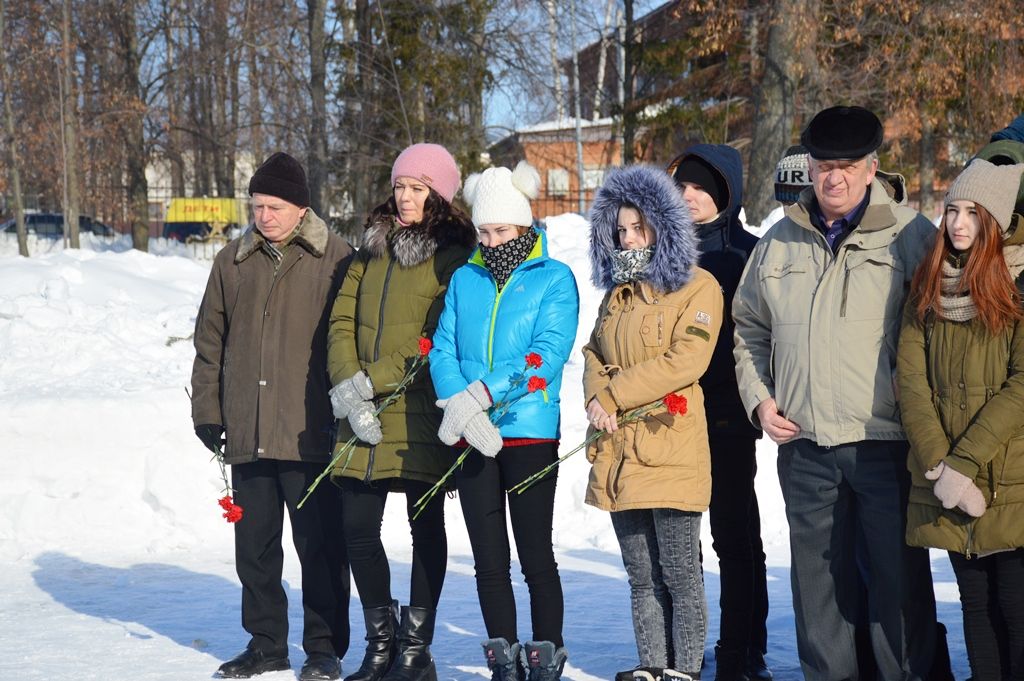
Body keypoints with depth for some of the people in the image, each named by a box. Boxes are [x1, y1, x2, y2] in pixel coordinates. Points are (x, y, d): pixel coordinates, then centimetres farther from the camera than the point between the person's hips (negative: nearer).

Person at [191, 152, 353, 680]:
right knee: (254, 545, 10)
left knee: (319, 544, 0)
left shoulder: (335, 260, -1)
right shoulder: (232, 263, 11)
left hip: (310, 435, -4)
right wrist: (206, 412, 10)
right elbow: (210, 342, 16)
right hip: (248, 435, 4)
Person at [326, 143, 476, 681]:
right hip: (361, 415, 5)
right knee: (358, 527, 3)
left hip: (419, 417, -5)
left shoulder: (452, 258, -3)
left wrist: (373, 381, -15)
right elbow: (342, 321, 10)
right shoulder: (371, 250, 15)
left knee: (425, 527, 4)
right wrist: (348, 388, -6)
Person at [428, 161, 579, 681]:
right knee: (489, 560, 8)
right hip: (472, 439, 4)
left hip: (530, 433, -4)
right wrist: (461, 408, -15)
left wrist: (481, 394, -20)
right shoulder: (464, 279, 12)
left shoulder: (554, 279, 0)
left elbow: (549, 354, -13)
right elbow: (442, 350, 4)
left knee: (536, 556, 0)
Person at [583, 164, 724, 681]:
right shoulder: (617, 291, 19)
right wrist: (596, 398, -5)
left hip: (672, 452, -7)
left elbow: (685, 361, -14)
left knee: (680, 575, -3)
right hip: (619, 453, 7)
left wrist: (613, 393, -12)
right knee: (642, 577, 10)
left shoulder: (698, 287, -3)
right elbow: (594, 356, 18)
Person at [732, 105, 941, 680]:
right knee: (818, 579, 12)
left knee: (900, 578, 2)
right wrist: (759, 398, 8)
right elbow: (749, 327, 21)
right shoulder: (780, 243, 12)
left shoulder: (910, 234, -2)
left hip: (886, 442, -4)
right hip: (803, 445, 4)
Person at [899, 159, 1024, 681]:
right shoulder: (928, 286, 11)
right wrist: (940, 467, -9)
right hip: (949, 493, 4)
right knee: (977, 609, 10)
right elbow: (911, 379, 3)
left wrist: (964, 464, -15)